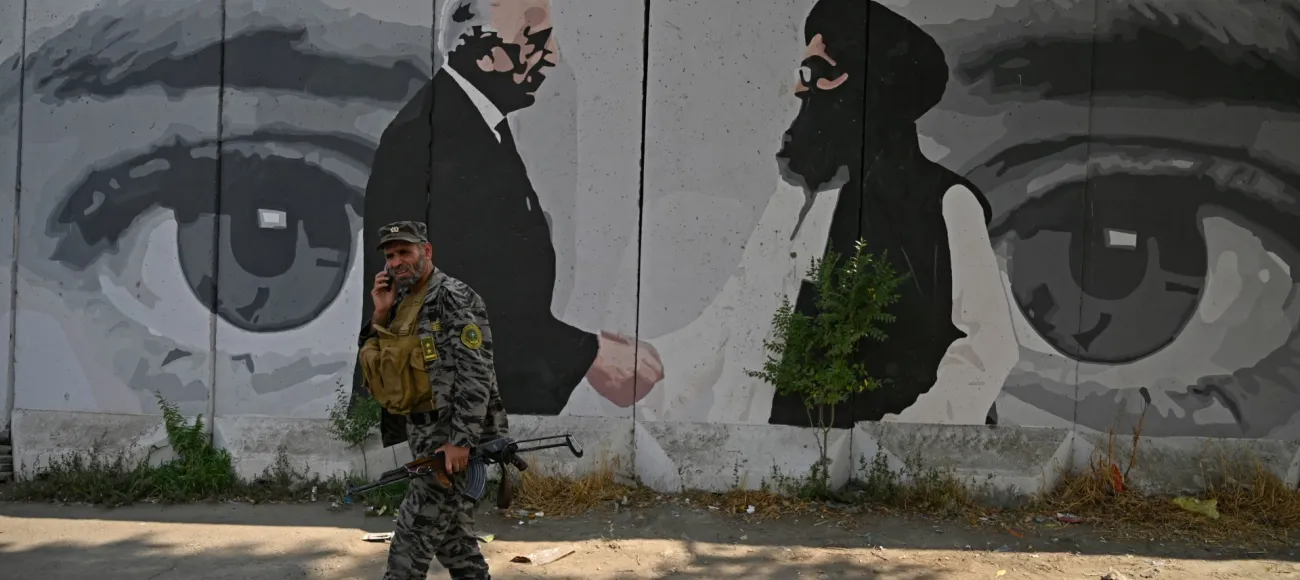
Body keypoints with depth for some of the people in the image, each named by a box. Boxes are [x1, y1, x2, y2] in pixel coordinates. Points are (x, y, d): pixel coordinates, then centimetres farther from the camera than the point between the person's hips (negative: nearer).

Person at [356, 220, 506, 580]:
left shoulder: (453, 298, -13)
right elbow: (375, 368, 13)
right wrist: (380, 315, 1)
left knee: (415, 531, -6)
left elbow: (475, 373, -20)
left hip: (454, 434, -9)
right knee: (452, 535, 14)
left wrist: (460, 440, -24)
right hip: (425, 434, 9)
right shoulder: (401, 305, 14)